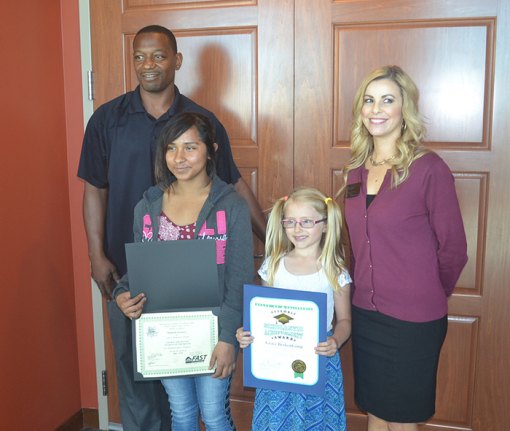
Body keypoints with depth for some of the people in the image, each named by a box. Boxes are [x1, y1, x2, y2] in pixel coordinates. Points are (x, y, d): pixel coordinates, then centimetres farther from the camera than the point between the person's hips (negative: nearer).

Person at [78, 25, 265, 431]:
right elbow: (95, 190, 2)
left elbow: (234, 184, 4)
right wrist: (97, 256, -3)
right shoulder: (108, 119, -1)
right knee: (133, 361, 13)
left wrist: (270, 238, 2)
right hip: (125, 268, 0)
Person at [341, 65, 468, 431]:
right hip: (365, 314, 5)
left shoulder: (429, 168, -14)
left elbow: (453, 249, -8)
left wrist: (427, 297, 3)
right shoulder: (357, 170, 5)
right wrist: (366, 291, 9)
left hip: (413, 321, -5)